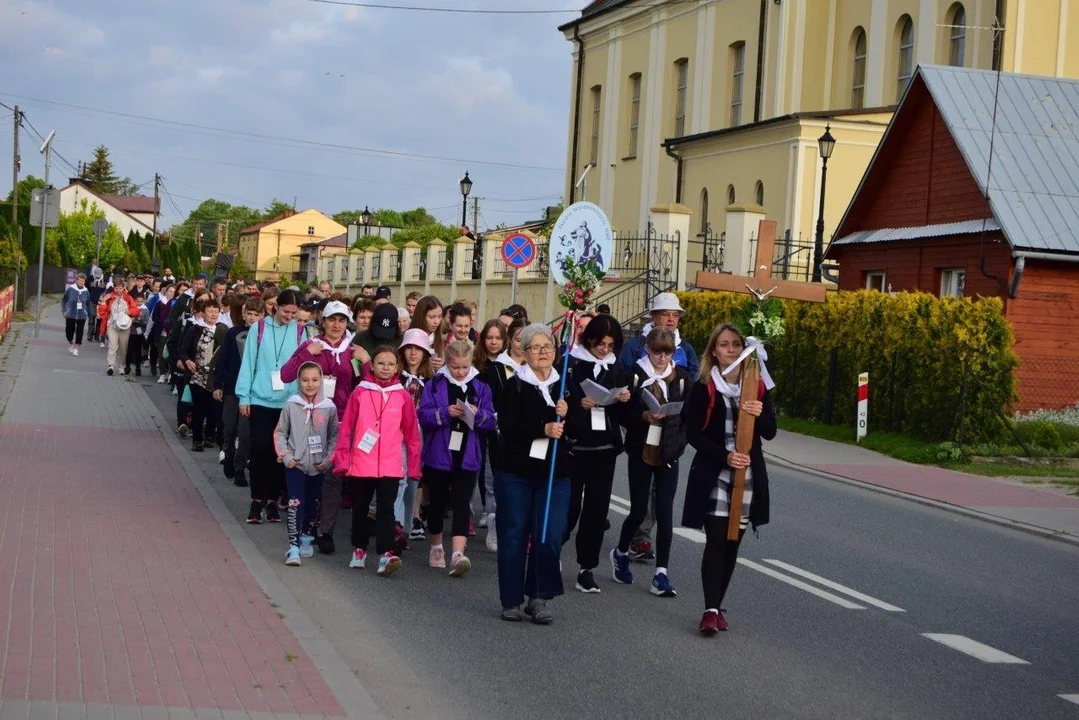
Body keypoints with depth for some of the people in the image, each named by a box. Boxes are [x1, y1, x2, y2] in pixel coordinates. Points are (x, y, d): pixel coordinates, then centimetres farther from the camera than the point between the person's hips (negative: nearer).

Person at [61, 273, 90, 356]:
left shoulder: (86, 291, -3)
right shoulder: (70, 289, -7)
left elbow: (88, 303, 9)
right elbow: (63, 300, 5)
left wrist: (88, 314, 10)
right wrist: (63, 310, 2)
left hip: (82, 316, 1)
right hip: (70, 315, -1)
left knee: (79, 333, -1)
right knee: (69, 331, 6)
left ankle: (76, 348, 12)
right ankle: (71, 343, 35)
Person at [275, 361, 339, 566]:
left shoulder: (329, 407, -4)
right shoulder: (291, 405, -5)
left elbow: (334, 436, 5)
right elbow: (280, 432, 3)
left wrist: (328, 460, -4)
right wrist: (284, 455, -7)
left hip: (318, 466, 2)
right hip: (295, 464, -2)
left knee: (313, 504, 13)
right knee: (296, 504, -10)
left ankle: (307, 538, 32)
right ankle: (293, 546, -10)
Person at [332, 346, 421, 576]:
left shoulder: (402, 396, 1)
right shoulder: (360, 392, 0)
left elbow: (411, 433, 4)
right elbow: (346, 428, 1)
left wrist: (414, 465, 4)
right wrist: (342, 460, -2)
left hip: (390, 466, -1)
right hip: (361, 464, 1)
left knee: (385, 510, -8)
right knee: (360, 508, 14)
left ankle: (386, 554, -12)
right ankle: (359, 549, 31)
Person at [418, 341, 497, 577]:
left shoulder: (480, 388, 5)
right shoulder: (435, 385, 0)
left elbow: (491, 421, 1)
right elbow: (423, 415, -8)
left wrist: (478, 414, -19)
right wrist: (445, 412, -23)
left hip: (466, 458, 0)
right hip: (439, 455, 0)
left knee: (461, 504, -9)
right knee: (437, 502, 12)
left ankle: (458, 553, -19)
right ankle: (436, 548, 30)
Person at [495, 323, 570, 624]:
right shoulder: (514, 387, -1)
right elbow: (507, 426, -14)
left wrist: (565, 416, -11)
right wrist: (543, 429, -25)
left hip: (554, 474, 3)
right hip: (516, 472, -2)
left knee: (550, 537, -7)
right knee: (514, 536, 3)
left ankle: (539, 597, 4)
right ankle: (512, 600, 13)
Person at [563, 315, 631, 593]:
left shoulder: (615, 369, 11)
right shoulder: (571, 364, -3)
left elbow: (620, 415, 15)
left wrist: (623, 401, -5)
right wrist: (579, 404, -22)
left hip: (604, 447, 4)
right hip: (575, 445, -4)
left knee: (597, 507, 2)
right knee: (570, 505, -4)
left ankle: (587, 567, 9)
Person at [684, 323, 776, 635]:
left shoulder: (757, 386, 7)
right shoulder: (704, 388, -3)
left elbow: (770, 432, 7)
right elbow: (693, 433, -6)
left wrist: (760, 414, -15)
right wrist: (724, 457, -18)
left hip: (748, 476, 4)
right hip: (713, 474, -3)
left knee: (733, 543, 6)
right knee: (716, 541, -11)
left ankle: (717, 606, 15)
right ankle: (711, 610, -13)